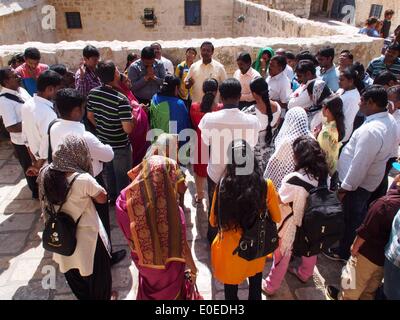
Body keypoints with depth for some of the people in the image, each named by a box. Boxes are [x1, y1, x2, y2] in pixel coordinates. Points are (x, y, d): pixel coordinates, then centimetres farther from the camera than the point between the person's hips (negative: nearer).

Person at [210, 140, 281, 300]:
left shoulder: (223, 185, -24)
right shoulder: (266, 186, -21)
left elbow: (213, 221, -9)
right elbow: (277, 218, -3)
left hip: (230, 250, -1)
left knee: (231, 289, 25)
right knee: (255, 286, 31)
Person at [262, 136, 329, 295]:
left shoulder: (294, 179, -33)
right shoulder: (323, 174, -15)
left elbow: (281, 198, -20)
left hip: (293, 224, -5)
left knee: (282, 255, 16)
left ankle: (271, 286, 36)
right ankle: (305, 274, 58)